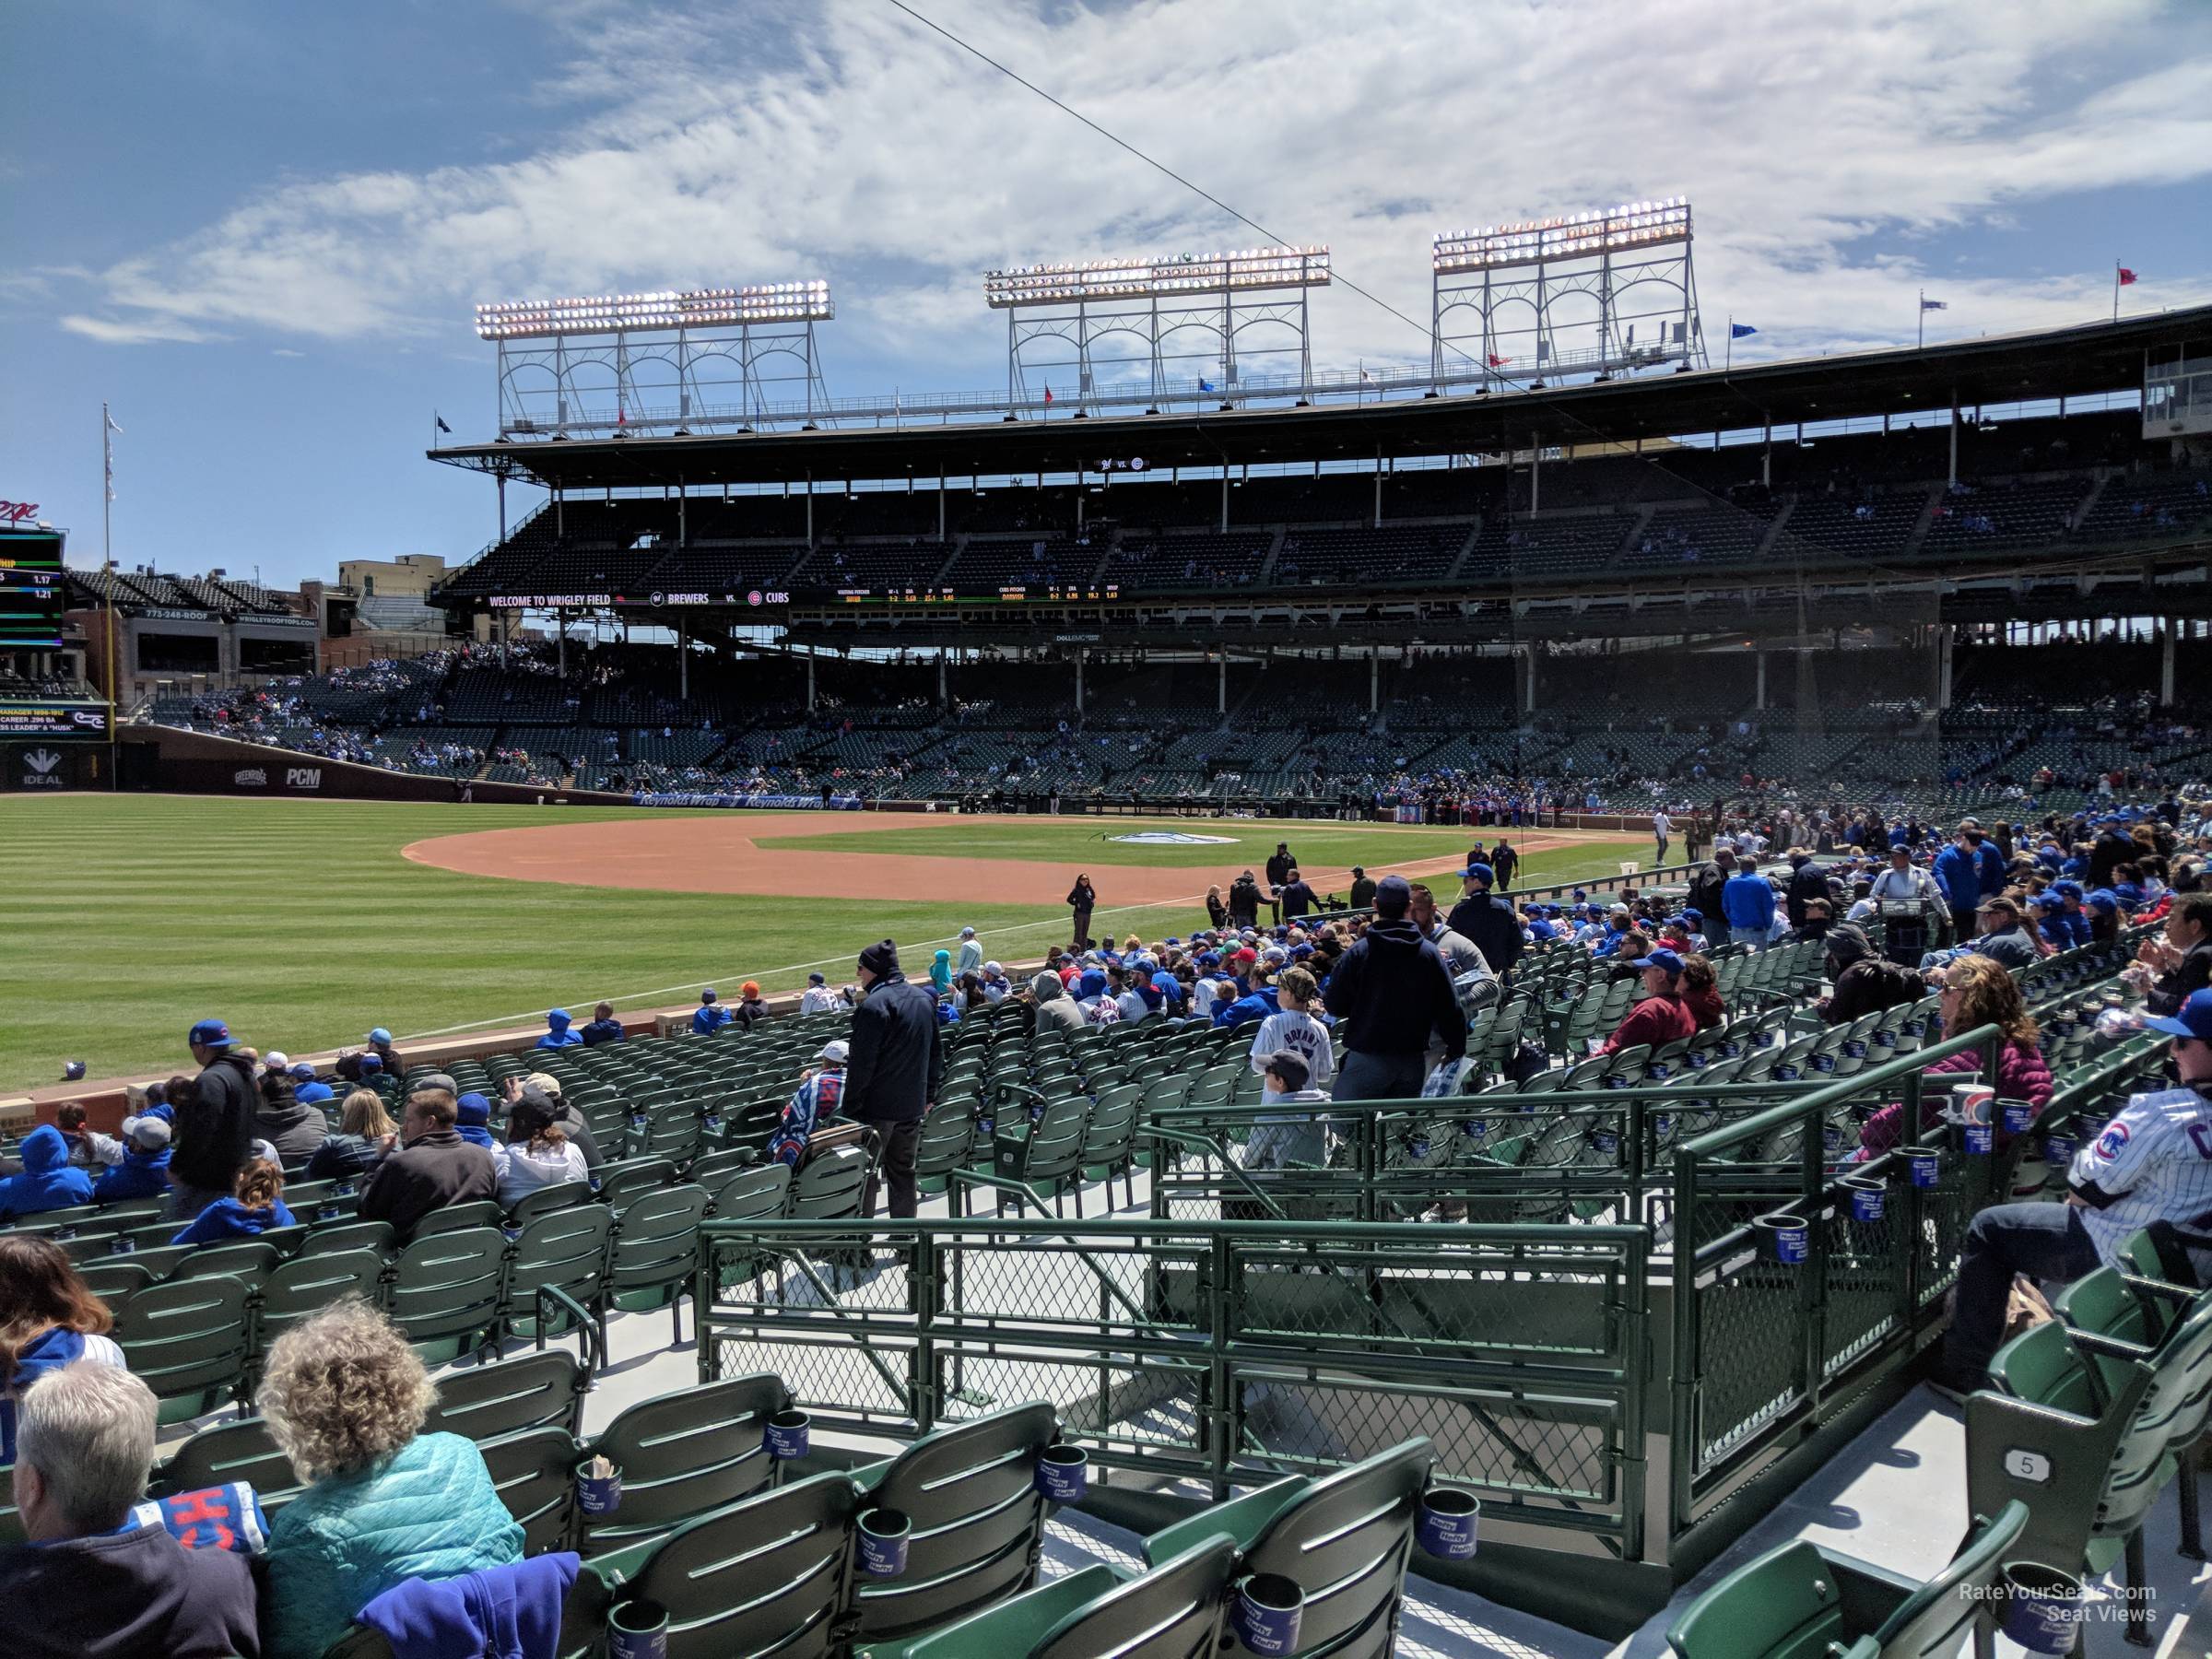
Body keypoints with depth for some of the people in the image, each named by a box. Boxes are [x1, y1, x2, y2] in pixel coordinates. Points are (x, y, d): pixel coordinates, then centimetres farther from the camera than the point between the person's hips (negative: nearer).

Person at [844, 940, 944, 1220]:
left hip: (877, 1106, -7)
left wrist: (851, 1107, -13)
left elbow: (862, 1063, -18)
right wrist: (928, 1095, 22)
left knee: (865, 1174, 0)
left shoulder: (874, 1005, -17)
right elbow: (936, 1054, 17)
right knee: (903, 1171, 14)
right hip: (912, 1105, 7)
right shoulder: (924, 999, 9)